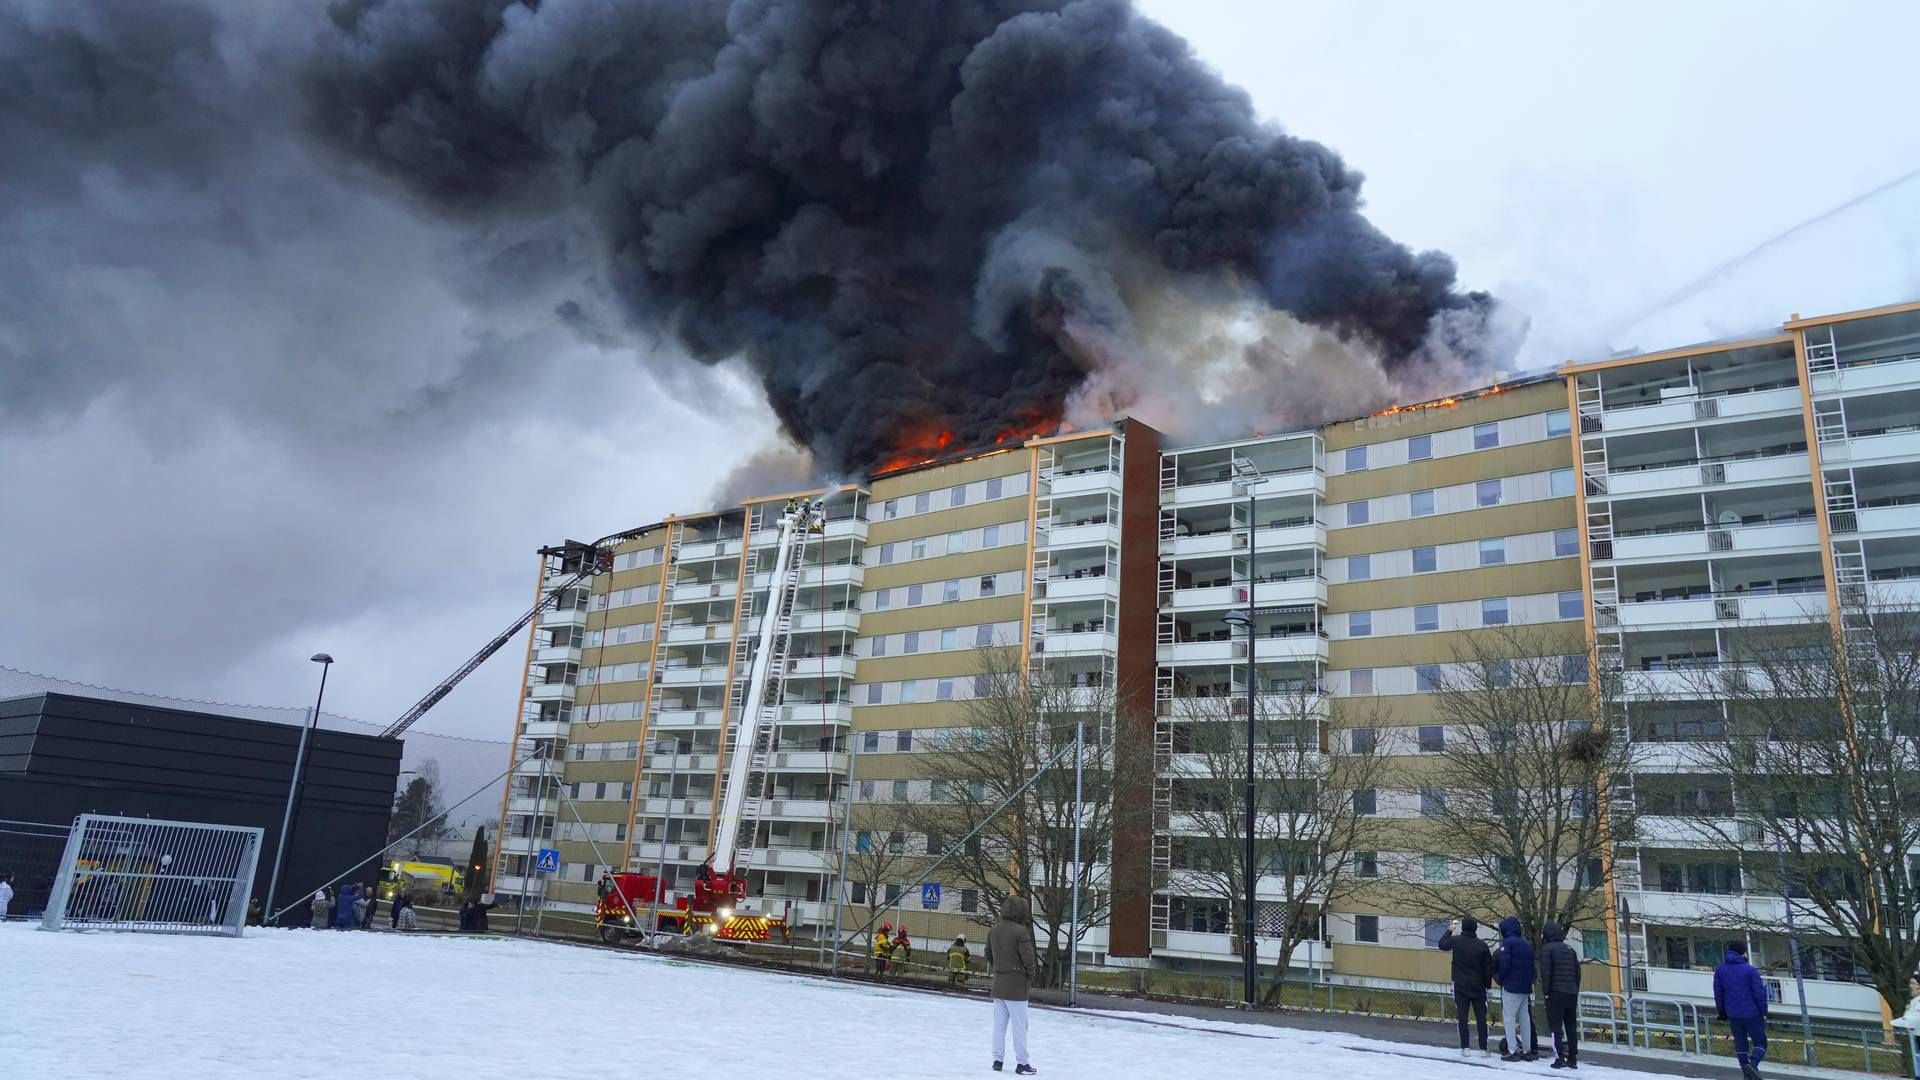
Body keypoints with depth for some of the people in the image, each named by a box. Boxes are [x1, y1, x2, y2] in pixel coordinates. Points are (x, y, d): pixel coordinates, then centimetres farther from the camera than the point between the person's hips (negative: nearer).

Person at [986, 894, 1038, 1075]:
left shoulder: (993, 930, 4)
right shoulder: (1021, 931, -18)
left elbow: (988, 955, 14)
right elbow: (1028, 958, -18)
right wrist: (1031, 973, -1)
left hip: (998, 984, 6)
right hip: (1016, 986, -6)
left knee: (999, 1024, 14)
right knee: (1019, 1026, 3)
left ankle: (997, 1060, 20)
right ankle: (1021, 1063, 9)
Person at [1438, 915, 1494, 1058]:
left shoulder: (1456, 941, -8)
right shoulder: (1482, 945, -9)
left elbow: (1442, 944, 13)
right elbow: (1488, 967, -2)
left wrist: (1449, 931, 26)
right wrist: (1488, 985, 10)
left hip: (1460, 986, 0)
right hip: (1478, 987, 0)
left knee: (1462, 1017, 5)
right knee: (1481, 1018, 7)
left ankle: (1465, 1048, 4)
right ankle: (1484, 1049, 7)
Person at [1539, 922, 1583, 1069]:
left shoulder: (1547, 948, -5)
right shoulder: (1571, 950, 15)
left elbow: (1545, 972, -11)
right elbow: (1577, 972, 15)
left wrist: (1545, 990, -5)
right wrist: (1576, 990, 20)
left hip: (1556, 993, -6)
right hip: (1572, 993, 6)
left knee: (1556, 1026, -4)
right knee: (1571, 1027, 10)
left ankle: (1560, 1058, -10)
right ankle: (1573, 1059, 12)